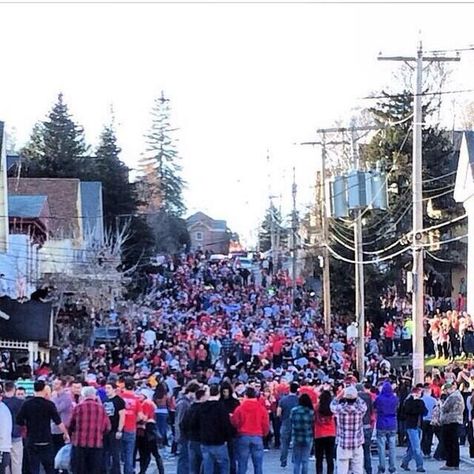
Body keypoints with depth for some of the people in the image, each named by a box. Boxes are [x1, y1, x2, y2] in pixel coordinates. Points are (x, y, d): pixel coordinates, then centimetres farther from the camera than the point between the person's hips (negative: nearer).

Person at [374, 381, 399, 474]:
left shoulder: (379, 398, -10)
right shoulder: (395, 399, -2)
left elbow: (374, 407, 5)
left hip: (381, 425, -2)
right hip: (392, 425, 2)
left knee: (381, 447, 1)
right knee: (392, 447, 6)